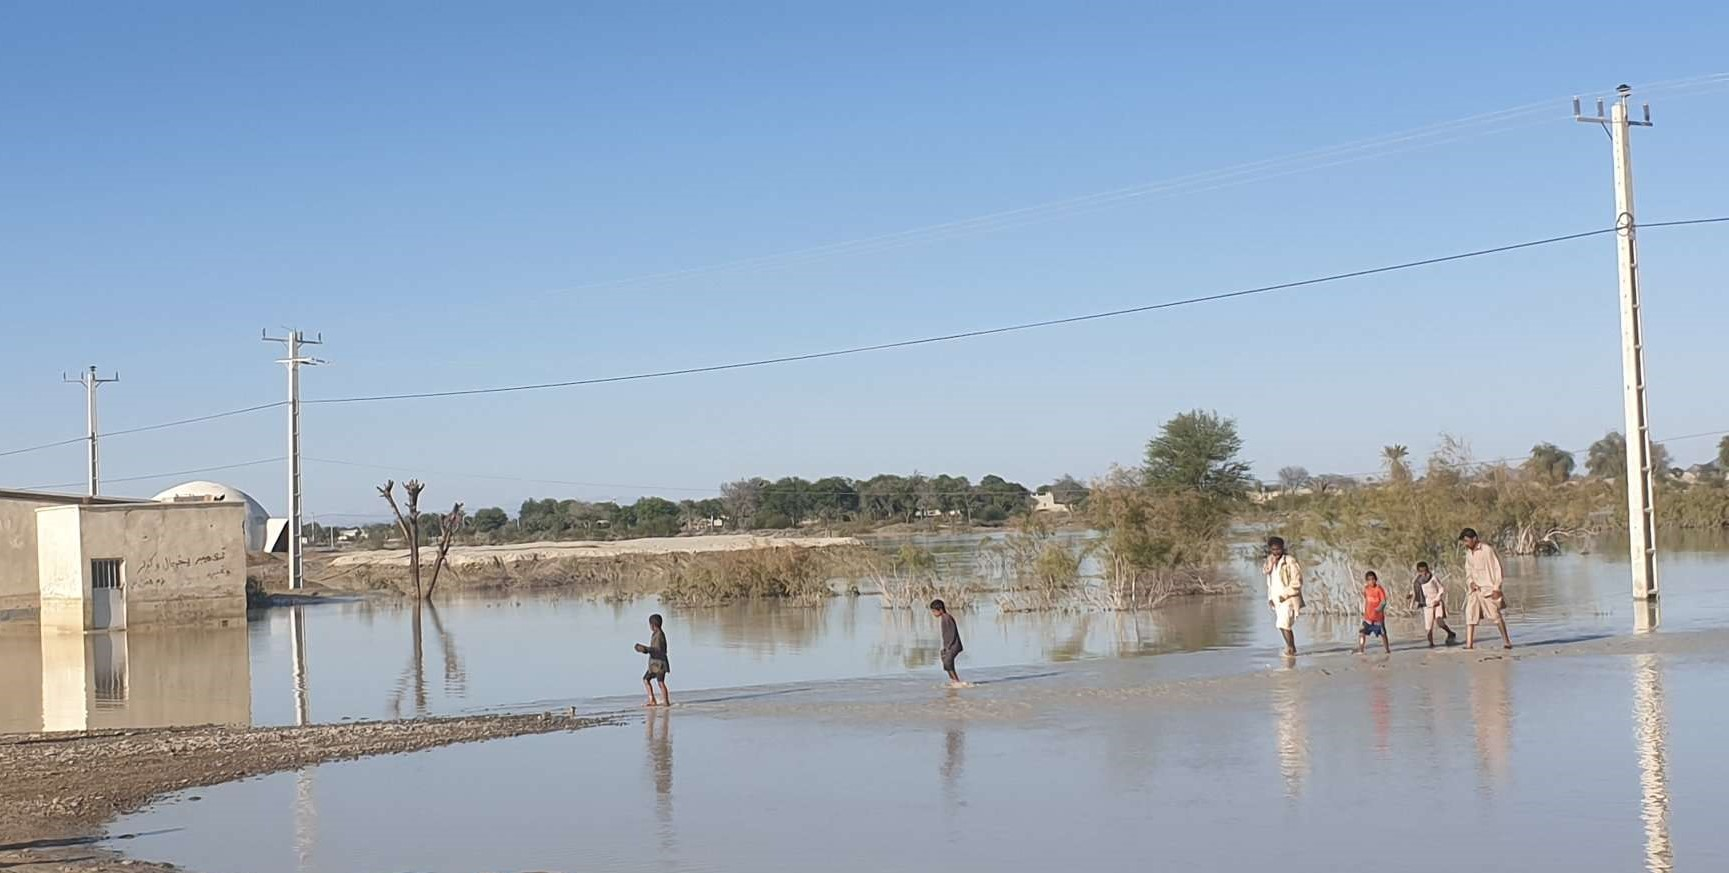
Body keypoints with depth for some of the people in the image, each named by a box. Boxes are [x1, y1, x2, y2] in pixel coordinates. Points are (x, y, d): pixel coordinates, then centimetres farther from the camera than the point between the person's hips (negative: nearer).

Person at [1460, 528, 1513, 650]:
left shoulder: (1487, 549, -10)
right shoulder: (1468, 552, 10)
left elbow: (1497, 568, -10)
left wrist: (1496, 588, -14)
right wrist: (1471, 582, -1)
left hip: (1487, 588, -6)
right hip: (1474, 589, 6)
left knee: (1495, 615, -4)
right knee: (1469, 614, -4)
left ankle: (1507, 642, 5)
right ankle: (1469, 644, -6)